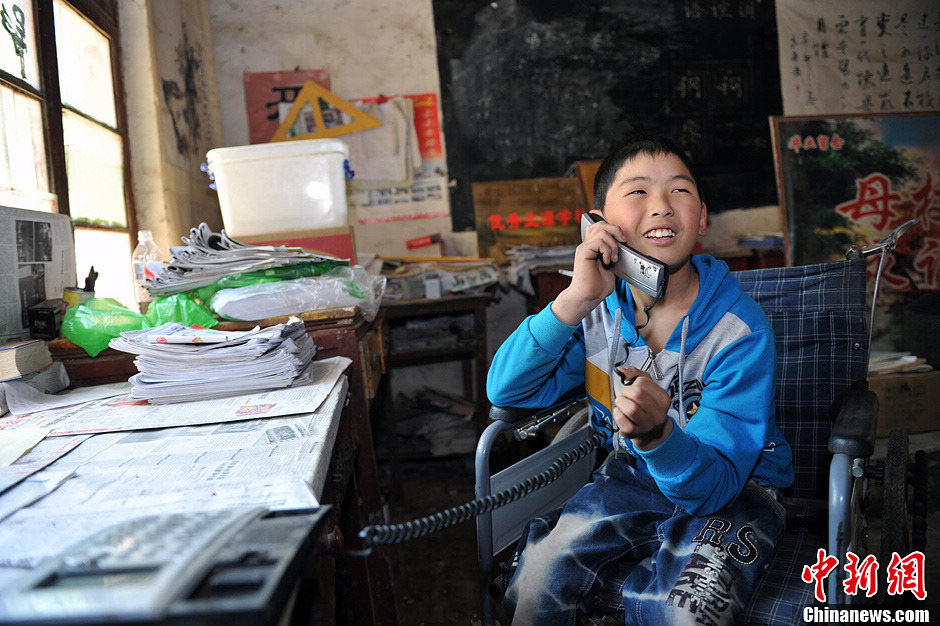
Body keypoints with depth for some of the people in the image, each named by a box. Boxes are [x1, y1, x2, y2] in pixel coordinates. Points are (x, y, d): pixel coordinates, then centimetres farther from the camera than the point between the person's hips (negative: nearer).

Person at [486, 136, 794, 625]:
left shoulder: (740, 329, -23)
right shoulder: (600, 305, -11)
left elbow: (712, 486, -25)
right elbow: (507, 391, -20)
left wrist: (658, 435, -48)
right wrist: (575, 299, -31)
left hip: (733, 489, -2)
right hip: (632, 475, 3)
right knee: (533, 585, -13)